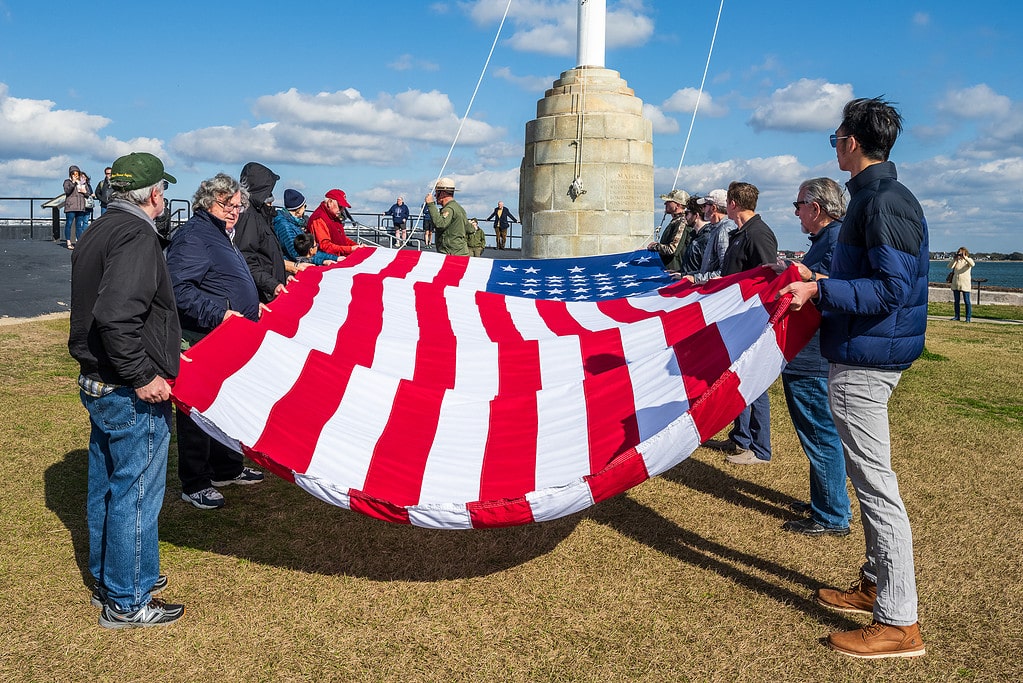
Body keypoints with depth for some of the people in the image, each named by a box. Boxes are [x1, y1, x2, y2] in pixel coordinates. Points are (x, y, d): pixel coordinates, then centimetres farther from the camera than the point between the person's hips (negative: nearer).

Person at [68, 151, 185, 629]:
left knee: (106, 485, 20)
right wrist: (142, 377, -24)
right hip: (133, 394, -10)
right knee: (137, 492, 1)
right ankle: (127, 602, 14)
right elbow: (116, 315, -31)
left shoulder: (98, 232, 13)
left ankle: (107, 581, 37)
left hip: (98, 384, 10)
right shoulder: (136, 236, -19)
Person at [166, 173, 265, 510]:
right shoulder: (194, 236, -15)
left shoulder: (223, 236, 18)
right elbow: (178, 288, -26)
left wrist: (253, 307, 18)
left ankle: (227, 469, 36)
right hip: (201, 341, -11)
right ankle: (194, 484, 11)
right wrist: (218, 314, -27)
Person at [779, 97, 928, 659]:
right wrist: (819, 279, 23)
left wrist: (821, 290, -25)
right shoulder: (875, 196, 14)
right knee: (867, 475, 19)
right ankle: (874, 585, 33)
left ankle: (898, 623, 4)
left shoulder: (884, 203, -18)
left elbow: (893, 289, -25)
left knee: (875, 483, -6)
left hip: (864, 361, -11)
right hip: (867, 355, 11)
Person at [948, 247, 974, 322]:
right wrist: (954, 259, -14)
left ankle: (968, 317, 0)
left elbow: (972, 264, -20)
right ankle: (957, 316, 15)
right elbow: (949, 267, -4)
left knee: (967, 301, -3)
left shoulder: (968, 260, 2)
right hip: (955, 283, 3)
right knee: (956, 301, 8)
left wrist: (964, 257, -24)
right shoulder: (956, 261, 9)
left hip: (965, 284, -3)